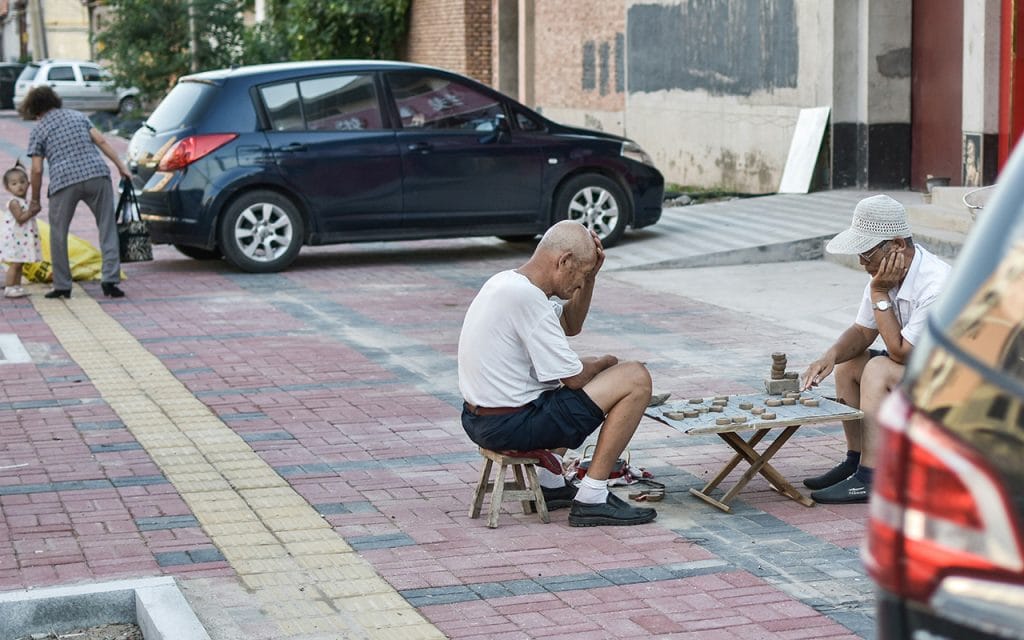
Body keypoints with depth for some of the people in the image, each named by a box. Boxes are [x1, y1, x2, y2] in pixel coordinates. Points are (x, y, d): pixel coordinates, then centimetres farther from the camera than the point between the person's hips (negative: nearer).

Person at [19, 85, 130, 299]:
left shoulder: (38, 132, 11)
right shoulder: (78, 116, 20)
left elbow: (37, 170, 5)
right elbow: (101, 141, 10)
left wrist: (35, 200, 15)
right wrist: (120, 165, 14)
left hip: (64, 181, -2)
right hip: (97, 175, 2)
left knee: (58, 233, 13)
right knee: (107, 228, 7)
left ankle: (62, 286, 15)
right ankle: (110, 280, -2)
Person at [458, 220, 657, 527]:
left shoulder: (506, 281, 9)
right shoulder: (527, 297, -21)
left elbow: (570, 325, 25)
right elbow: (573, 377, -17)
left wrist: (589, 276, 10)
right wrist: (604, 362, 5)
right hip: (510, 427, -11)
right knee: (637, 379, -6)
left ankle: (549, 485, 27)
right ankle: (591, 499, -3)